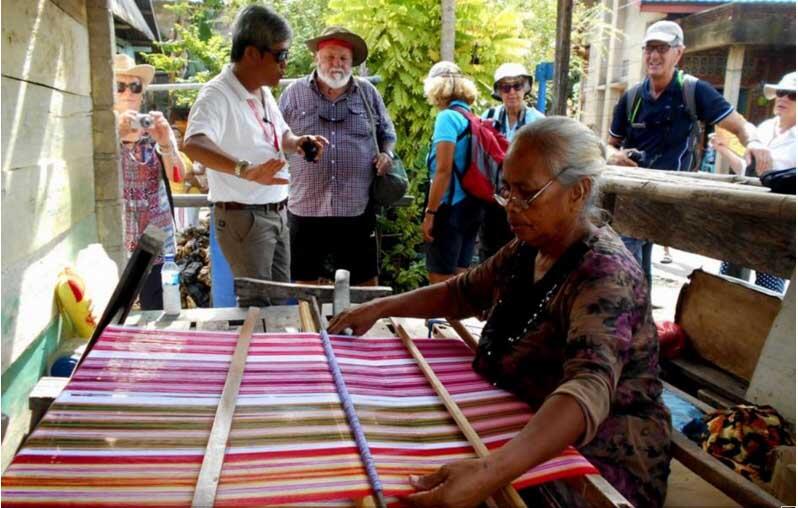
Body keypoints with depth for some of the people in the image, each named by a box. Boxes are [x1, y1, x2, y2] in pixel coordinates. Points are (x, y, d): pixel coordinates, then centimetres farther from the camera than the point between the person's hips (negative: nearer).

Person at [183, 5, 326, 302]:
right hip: (243, 217, -8)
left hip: (277, 214, 9)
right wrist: (247, 171, -54)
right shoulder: (217, 95, -20)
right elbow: (194, 145, -39)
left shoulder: (264, 92, 7)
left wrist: (298, 143, 0)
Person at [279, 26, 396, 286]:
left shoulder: (368, 93, 7)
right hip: (306, 209, 0)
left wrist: (386, 154, -2)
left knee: (365, 282, 10)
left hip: (357, 208, 0)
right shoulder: (293, 94, 4)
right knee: (306, 282, 12)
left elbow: (387, 133, 18)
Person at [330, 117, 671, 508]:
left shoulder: (605, 274, -24)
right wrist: (382, 307, 5)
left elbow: (589, 388, -39)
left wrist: (491, 472, -53)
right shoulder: (529, 248, 1)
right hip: (522, 434, 7)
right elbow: (463, 292, 16)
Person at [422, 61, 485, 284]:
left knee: (440, 279, -1)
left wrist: (429, 213, -14)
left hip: (451, 207, -8)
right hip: (471, 205, 8)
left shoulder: (447, 117, -11)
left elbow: (444, 170, -18)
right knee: (459, 277, 15)